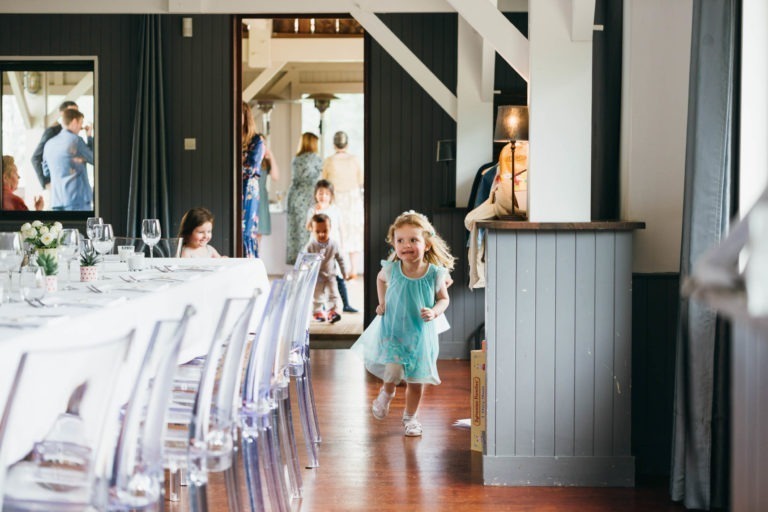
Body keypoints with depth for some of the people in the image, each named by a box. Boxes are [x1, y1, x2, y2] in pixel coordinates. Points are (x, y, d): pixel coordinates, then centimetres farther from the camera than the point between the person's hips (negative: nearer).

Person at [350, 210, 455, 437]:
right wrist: (382, 302, 5)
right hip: (391, 330, -1)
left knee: (416, 380, 9)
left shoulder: (435, 273, -15)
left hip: (421, 333, 1)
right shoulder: (391, 269, -12)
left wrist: (434, 312, -19)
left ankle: (410, 417, 32)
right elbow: (380, 278, 13)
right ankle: (386, 394, 19)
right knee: (393, 371, -16)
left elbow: (444, 298, 1)